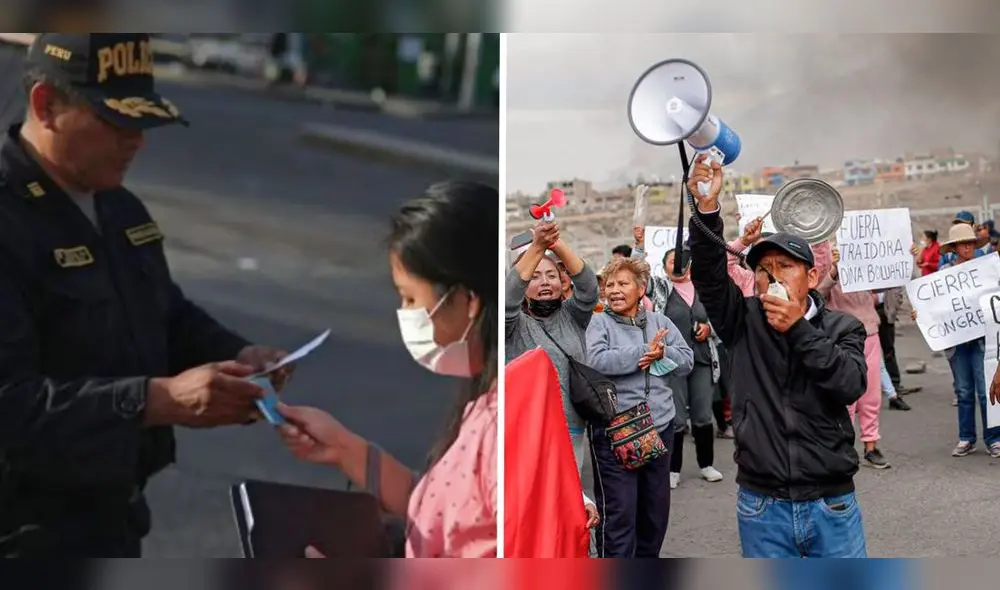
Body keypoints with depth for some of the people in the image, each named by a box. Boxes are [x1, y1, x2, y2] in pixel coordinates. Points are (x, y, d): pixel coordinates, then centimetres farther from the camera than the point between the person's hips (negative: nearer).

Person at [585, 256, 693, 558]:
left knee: (656, 507, 17)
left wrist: (662, 354, -14)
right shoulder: (600, 323, -1)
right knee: (618, 511, -3)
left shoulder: (660, 321, 11)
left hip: (659, 426, 5)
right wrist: (645, 351, -16)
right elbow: (597, 361, -19)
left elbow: (687, 361, 5)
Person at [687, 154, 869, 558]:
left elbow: (852, 385, -15)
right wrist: (707, 208, -27)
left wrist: (799, 330, -19)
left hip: (831, 504, -1)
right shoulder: (744, 322, 3)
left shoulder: (842, 327, 2)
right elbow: (708, 274, -13)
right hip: (762, 506, 1)